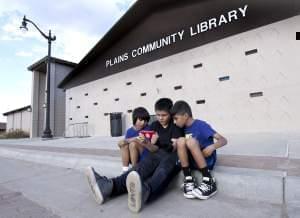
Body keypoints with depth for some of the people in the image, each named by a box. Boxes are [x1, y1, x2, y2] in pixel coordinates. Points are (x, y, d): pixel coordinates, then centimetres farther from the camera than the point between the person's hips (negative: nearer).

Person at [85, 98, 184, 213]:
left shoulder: (176, 126, 3)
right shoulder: (154, 125, 14)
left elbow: (173, 148, -4)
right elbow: (154, 149, 5)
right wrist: (147, 144, -17)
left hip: (173, 156, -3)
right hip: (158, 154, 4)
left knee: (164, 166, -40)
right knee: (142, 165, -30)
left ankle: (144, 190, -74)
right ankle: (110, 185, -57)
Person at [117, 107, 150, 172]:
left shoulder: (147, 129, -7)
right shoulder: (129, 131, 5)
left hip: (145, 157, -4)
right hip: (132, 157, 4)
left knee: (133, 144, -26)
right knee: (124, 145, -20)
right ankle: (125, 169, -15)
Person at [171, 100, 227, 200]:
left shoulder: (201, 125, -12)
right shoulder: (184, 128, 7)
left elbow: (223, 140, -16)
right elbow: (182, 146, 13)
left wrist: (212, 147, -36)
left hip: (207, 160, -5)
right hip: (193, 161, 5)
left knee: (191, 141, -32)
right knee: (181, 141, -23)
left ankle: (208, 181, -24)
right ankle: (188, 179, -18)